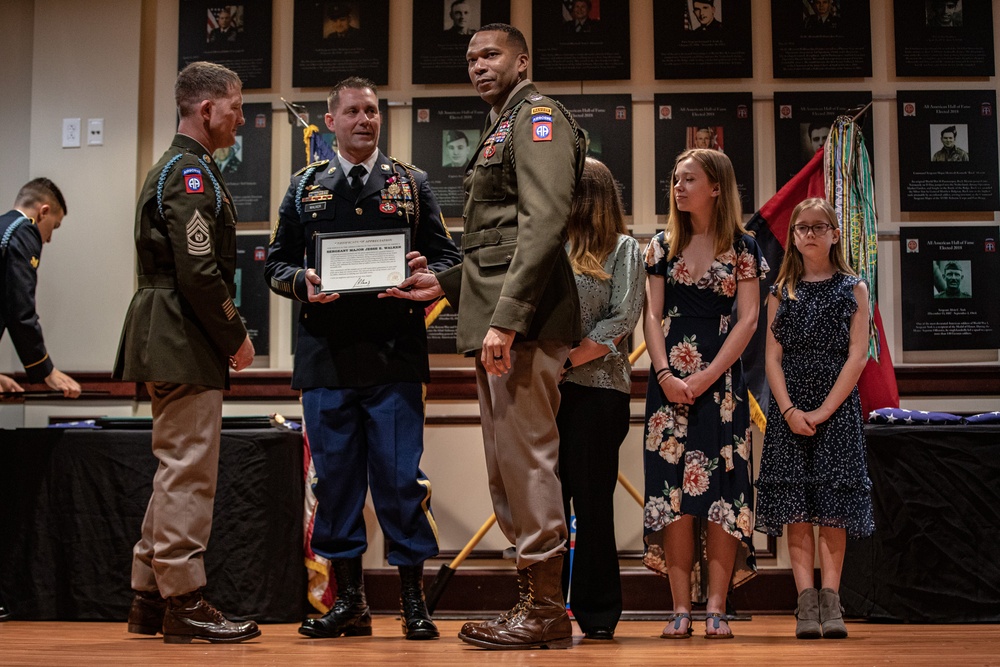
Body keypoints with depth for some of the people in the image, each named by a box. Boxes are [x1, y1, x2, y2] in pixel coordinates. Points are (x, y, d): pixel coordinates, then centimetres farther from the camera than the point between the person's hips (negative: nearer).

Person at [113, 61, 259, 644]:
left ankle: (151, 597, 20)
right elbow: (199, 272, -20)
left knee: (178, 470, 14)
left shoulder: (177, 169, 21)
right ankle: (183, 602, -2)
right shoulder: (191, 174, -12)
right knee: (189, 471, -7)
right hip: (186, 345, -11)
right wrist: (236, 337, -11)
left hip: (171, 345, 11)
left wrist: (226, 335, 18)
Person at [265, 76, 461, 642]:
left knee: (401, 475, -3)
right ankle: (349, 599, 16)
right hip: (327, 357, 2)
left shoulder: (411, 184, 12)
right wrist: (301, 282, -7)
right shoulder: (305, 187, 14)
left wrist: (426, 275, -12)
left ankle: (415, 600, 9)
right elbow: (277, 261, 14)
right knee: (335, 476, 5)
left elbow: (447, 256, 10)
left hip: (395, 356, -1)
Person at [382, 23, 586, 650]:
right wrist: (446, 285, 18)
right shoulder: (503, 129, 27)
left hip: (524, 324, -10)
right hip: (497, 323, 10)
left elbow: (543, 223, -18)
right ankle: (533, 603, 17)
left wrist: (507, 318, -24)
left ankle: (547, 610, -4)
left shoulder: (537, 116, -4)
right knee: (507, 466, 11)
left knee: (527, 460, -10)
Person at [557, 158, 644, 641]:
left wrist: (566, 361, -12)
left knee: (591, 502, 0)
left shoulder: (622, 248, 5)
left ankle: (597, 616, 8)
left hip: (596, 389, -4)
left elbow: (622, 320, -5)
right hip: (544, 390, 4)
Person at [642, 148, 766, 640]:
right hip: (669, 381, 2)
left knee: (720, 489, -6)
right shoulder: (662, 246, 11)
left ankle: (716, 608, -3)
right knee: (673, 489, -3)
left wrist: (705, 377, -12)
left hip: (721, 380, -2)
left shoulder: (742, 248, 4)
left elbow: (748, 319, -3)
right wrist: (666, 375, -10)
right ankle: (680, 609, 0)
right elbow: (652, 316, 5)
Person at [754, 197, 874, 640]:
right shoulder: (781, 292, 10)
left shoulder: (853, 289, 5)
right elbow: (773, 358, 4)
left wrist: (824, 410, -11)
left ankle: (830, 603, -2)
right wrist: (790, 411, -10)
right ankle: (807, 603, -4)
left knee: (832, 505, -3)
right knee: (796, 507, -3)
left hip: (837, 409, -1)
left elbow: (857, 356, -3)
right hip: (790, 411, 2)